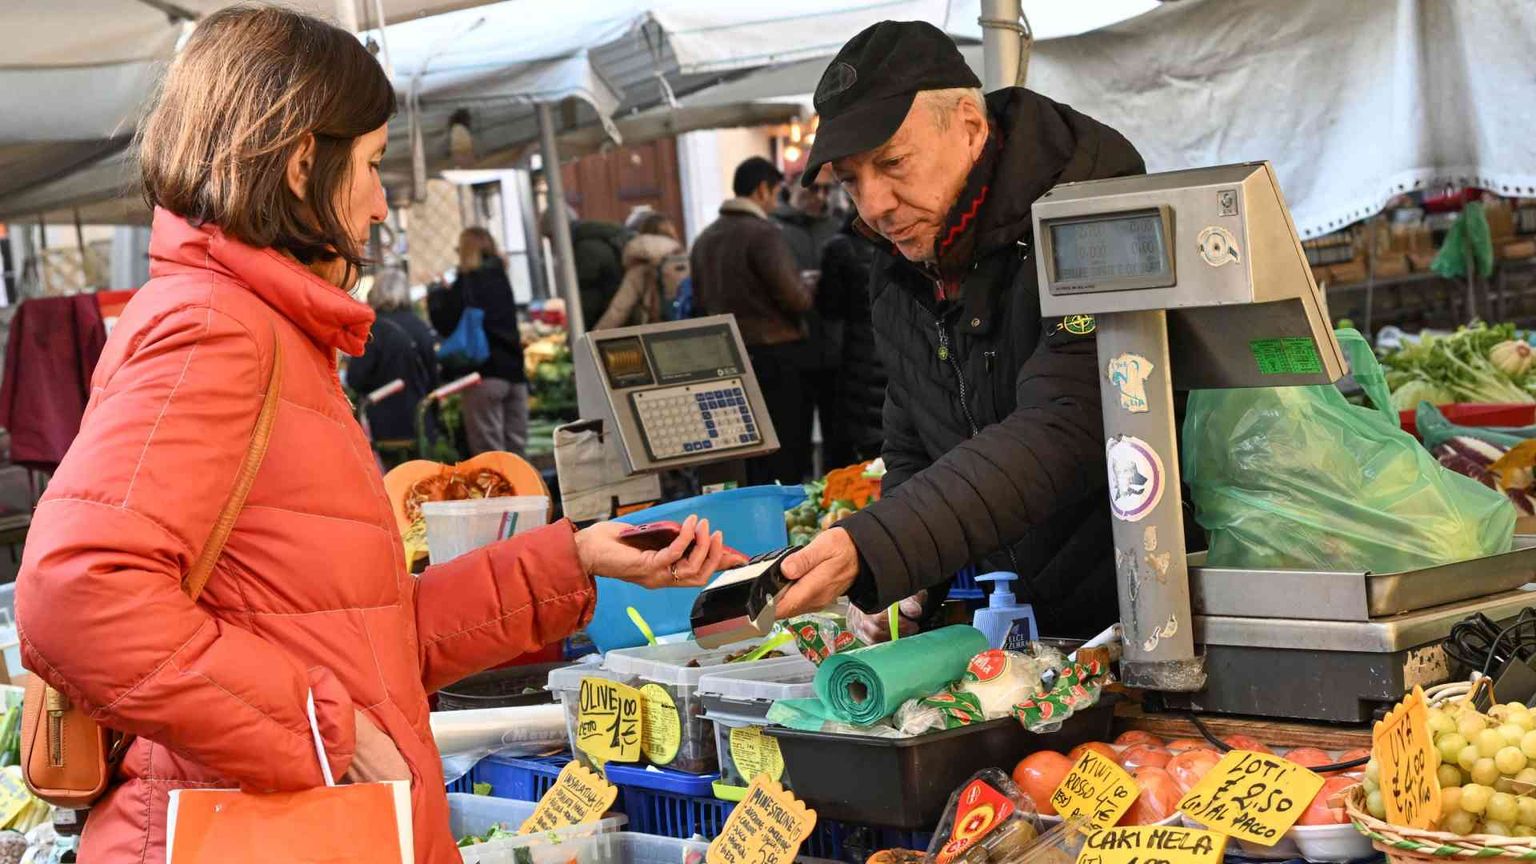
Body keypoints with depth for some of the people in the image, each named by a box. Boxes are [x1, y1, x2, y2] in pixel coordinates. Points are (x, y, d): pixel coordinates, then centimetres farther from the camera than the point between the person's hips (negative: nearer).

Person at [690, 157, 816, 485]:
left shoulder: (704, 240, 10)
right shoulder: (764, 233, -13)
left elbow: (701, 302, 16)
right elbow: (794, 298, -18)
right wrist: (809, 291, 2)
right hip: (778, 356, -7)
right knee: (787, 460, -2)